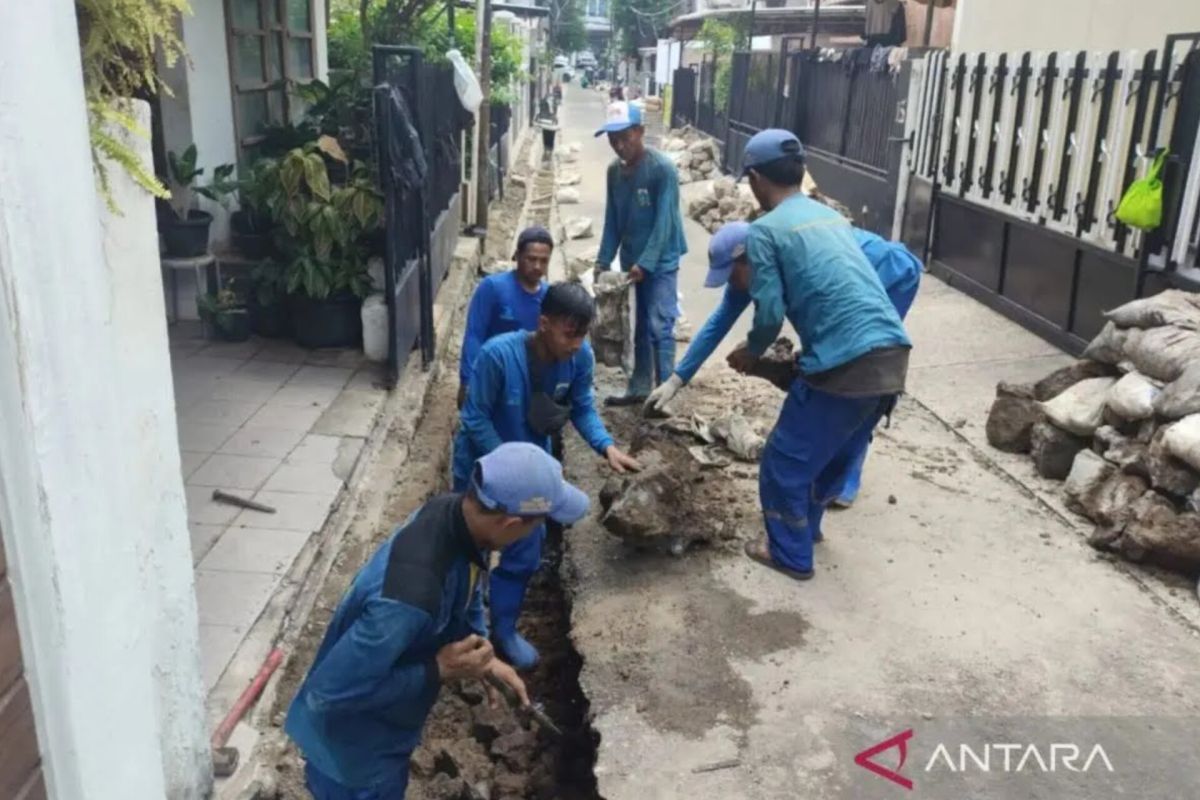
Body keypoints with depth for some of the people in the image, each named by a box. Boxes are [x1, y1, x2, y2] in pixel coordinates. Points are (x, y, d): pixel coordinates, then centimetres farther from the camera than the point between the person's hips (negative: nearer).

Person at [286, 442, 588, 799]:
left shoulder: (454, 512, -18)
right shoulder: (411, 594, -44)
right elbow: (327, 692, -33)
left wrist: (485, 656, -6)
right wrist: (439, 669, -30)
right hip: (358, 744, -8)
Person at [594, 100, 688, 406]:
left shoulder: (662, 169, -17)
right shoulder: (614, 171, 4)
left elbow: (664, 221, -19)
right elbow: (612, 219, 8)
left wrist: (645, 263, -23)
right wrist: (603, 260, 0)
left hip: (660, 261, -6)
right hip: (633, 260, 7)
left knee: (659, 327, -9)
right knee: (641, 327, 13)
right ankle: (639, 389, 22)